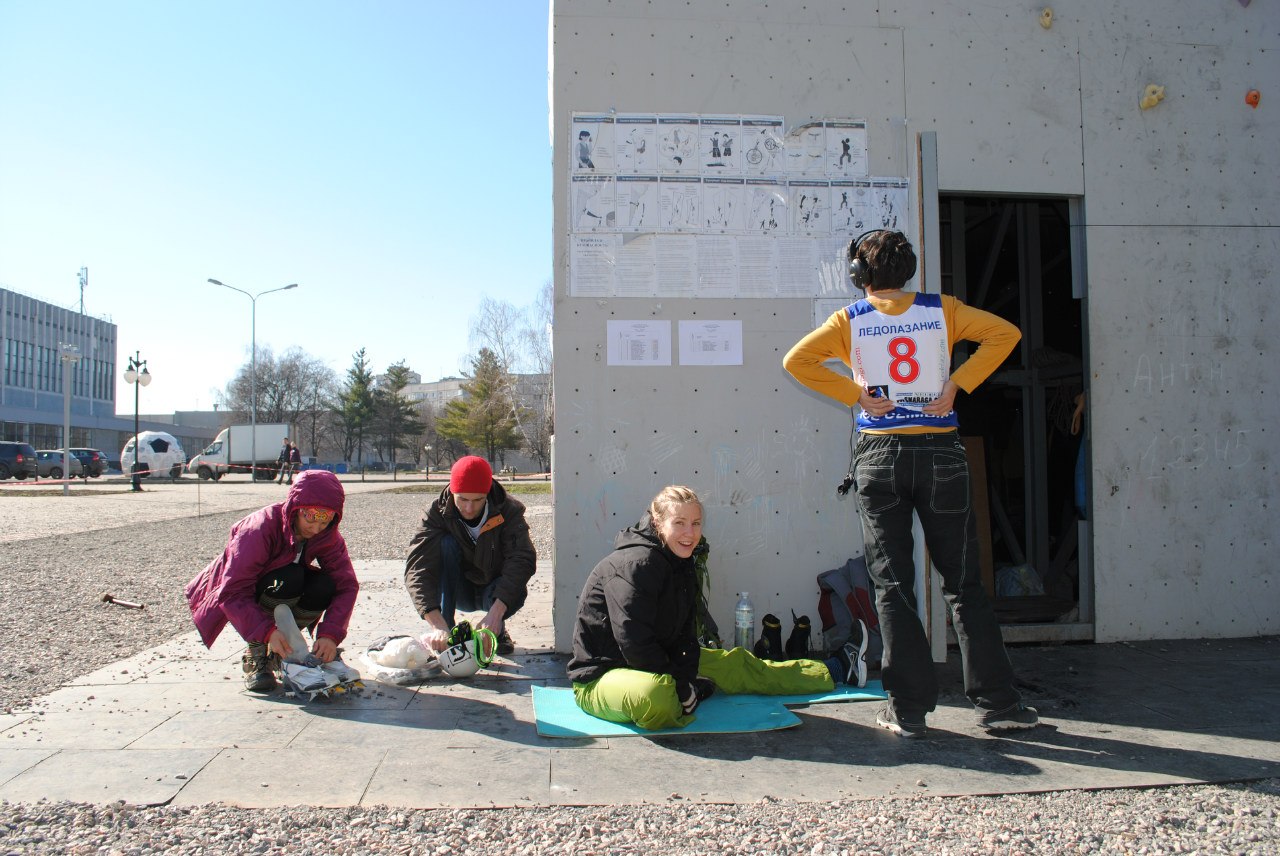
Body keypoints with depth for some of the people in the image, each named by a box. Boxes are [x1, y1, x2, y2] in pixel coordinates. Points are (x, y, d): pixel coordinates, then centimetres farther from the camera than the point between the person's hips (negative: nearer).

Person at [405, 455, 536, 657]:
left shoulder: (509, 511, -19)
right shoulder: (439, 512, -19)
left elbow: (522, 561, -32)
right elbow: (417, 568, -30)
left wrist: (496, 612, -47)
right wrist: (437, 624, -46)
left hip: (497, 593, -1)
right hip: (459, 591, 1)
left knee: (517, 592, -35)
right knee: (446, 544, -27)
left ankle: (497, 631, 0)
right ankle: (444, 634, -23)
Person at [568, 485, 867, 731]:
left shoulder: (681, 563, 4)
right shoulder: (635, 564, -25)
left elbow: (683, 633, 5)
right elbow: (633, 640, -29)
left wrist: (687, 678, -12)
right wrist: (681, 690, -21)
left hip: (658, 662, 10)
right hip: (601, 675, -9)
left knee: (735, 665, 14)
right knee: (652, 695, -40)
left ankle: (837, 670, 32)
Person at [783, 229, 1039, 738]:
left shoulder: (850, 320, 2)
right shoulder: (941, 310, 6)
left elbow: (796, 360, -9)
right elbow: (1004, 333, -2)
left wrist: (855, 394, -5)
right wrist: (956, 385, -3)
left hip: (879, 457, -1)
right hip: (941, 453, 1)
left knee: (892, 586, 6)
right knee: (964, 584, 9)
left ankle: (908, 709, 8)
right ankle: (997, 704, 13)